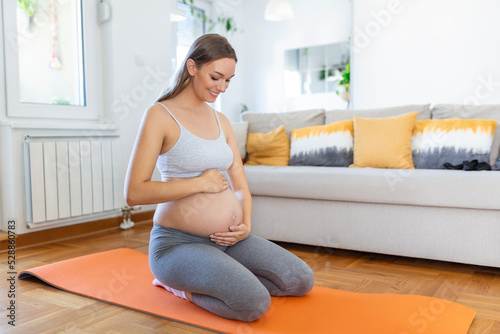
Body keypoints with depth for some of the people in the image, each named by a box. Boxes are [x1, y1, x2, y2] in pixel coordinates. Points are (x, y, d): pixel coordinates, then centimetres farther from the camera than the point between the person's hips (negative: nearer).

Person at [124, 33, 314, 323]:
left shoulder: (221, 121, 12)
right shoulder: (160, 115, -8)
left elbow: (240, 183, 13)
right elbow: (134, 193, -16)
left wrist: (246, 225, -5)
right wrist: (200, 183, -15)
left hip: (229, 240, 8)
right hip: (179, 242, -7)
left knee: (303, 280, 2)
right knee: (255, 302, -27)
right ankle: (182, 284, 1)